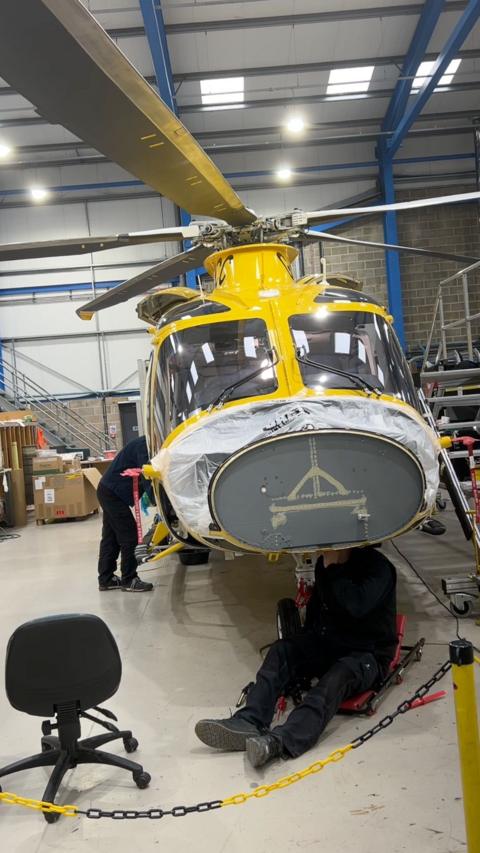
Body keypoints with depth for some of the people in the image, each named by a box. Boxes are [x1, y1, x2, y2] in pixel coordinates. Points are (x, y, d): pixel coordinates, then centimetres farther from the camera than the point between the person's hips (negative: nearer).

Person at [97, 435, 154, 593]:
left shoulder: (143, 444, 14)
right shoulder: (143, 445, -16)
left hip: (109, 491, 10)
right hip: (113, 493, -10)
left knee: (110, 537, 14)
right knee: (129, 536, -6)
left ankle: (106, 579, 20)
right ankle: (129, 580, 1)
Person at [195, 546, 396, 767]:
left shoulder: (377, 566, -16)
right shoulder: (324, 563, 4)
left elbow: (357, 605, -35)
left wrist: (333, 568, -27)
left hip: (368, 655, -6)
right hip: (326, 643, 7)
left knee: (339, 674, -37)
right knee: (281, 650, -18)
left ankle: (280, 741, -54)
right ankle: (248, 723, -34)